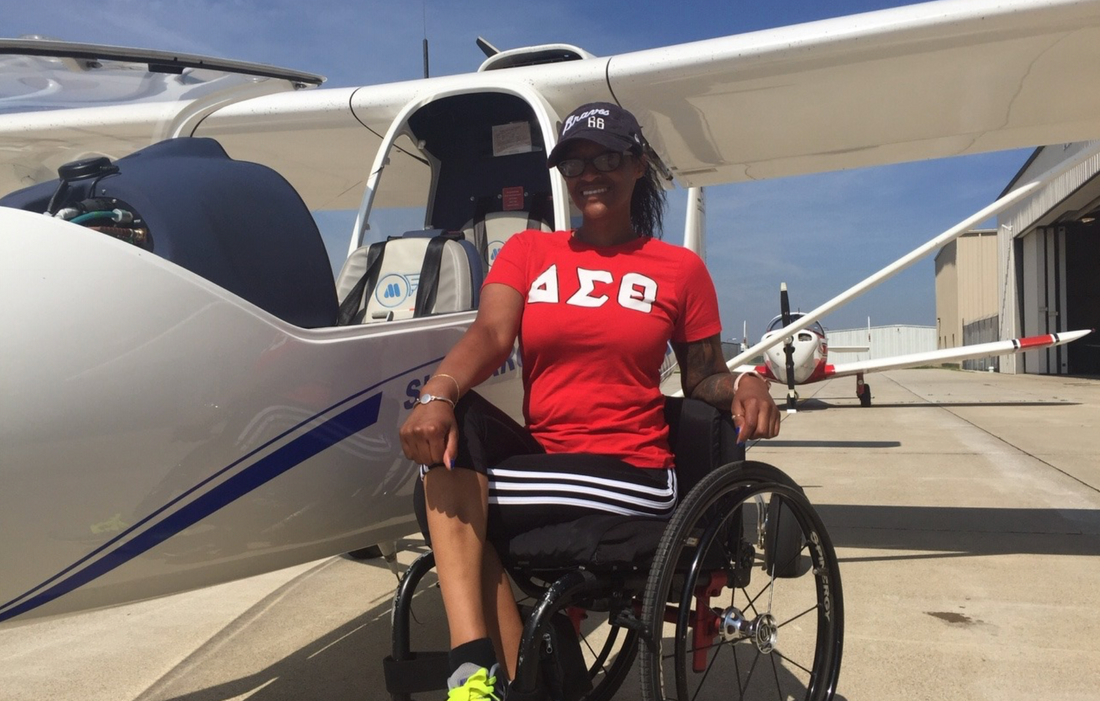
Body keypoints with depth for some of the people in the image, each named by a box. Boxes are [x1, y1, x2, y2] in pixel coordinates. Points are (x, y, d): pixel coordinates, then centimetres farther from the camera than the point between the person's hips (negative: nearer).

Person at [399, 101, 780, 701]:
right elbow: (490, 334, -7)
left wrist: (745, 383, -13)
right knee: (452, 423, -28)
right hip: (536, 454, 3)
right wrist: (436, 395, -27)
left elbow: (703, 380, 11)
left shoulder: (679, 268, 7)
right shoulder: (528, 252, 11)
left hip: (626, 476, -3)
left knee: (452, 496, -23)